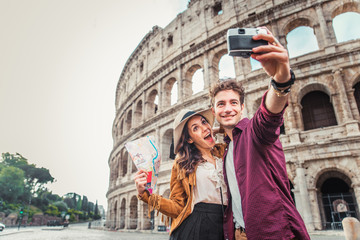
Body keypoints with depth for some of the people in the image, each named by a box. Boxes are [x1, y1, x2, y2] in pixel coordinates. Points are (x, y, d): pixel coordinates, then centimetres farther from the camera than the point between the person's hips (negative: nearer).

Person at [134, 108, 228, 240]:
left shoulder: (224, 152, 4)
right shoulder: (182, 163, -1)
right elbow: (178, 207, -4)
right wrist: (144, 193, -13)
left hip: (225, 226, 2)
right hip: (194, 228, -2)